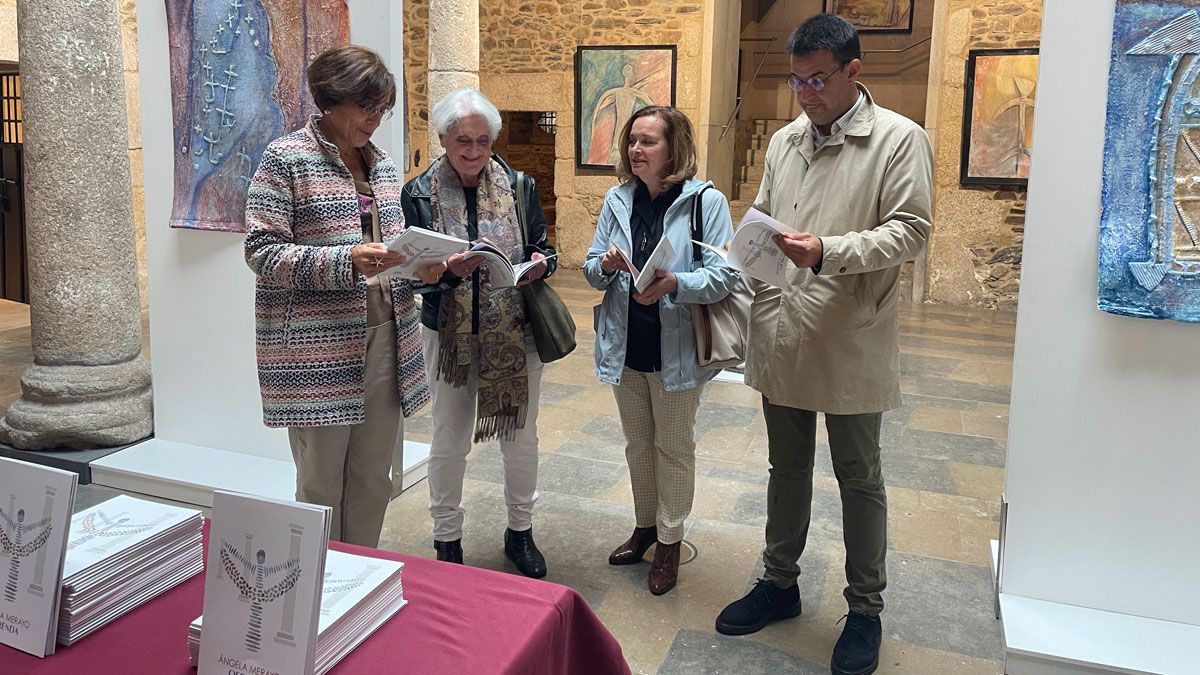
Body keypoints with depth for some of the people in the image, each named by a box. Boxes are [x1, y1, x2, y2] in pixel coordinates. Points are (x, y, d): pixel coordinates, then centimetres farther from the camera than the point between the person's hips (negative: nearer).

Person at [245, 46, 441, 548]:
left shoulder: (381, 163, 14)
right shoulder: (285, 159, -5)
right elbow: (262, 251, -11)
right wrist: (347, 261, -24)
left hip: (385, 338, 6)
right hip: (318, 350, -6)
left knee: (373, 478, 13)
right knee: (321, 484, 4)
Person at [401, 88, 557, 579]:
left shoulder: (519, 186, 0)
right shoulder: (420, 194, -5)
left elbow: (544, 250, 7)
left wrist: (540, 264, -16)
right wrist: (448, 270, -27)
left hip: (515, 332, 2)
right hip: (449, 333, -1)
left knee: (521, 435, 13)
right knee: (449, 441, 11)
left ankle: (520, 531, 34)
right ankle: (446, 539, 29)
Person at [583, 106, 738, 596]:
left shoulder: (706, 201, -12)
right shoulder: (617, 200, 3)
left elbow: (723, 277, -17)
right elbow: (591, 270, 5)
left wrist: (674, 283, -32)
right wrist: (606, 264, -17)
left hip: (676, 349, -5)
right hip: (625, 347, 5)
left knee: (674, 448, 11)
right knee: (637, 444, 20)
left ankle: (669, 541, 28)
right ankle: (644, 526, 40)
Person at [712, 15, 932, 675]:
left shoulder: (899, 139, -7)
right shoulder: (783, 141, 10)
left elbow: (909, 230, -13)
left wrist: (827, 251, -25)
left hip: (851, 342, -5)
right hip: (781, 335, 5)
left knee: (858, 479, 9)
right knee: (786, 468, 18)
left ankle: (865, 608, 27)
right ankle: (779, 582, 36)